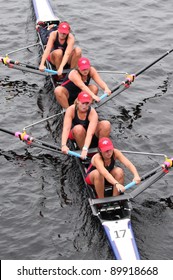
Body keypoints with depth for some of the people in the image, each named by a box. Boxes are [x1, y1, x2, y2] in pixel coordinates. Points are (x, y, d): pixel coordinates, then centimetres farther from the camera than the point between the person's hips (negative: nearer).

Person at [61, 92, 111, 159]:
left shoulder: (93, 113, -27)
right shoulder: (71, 110, -24)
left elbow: (90, 133, -41)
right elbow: (66, 128, -36)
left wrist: (85, 149, -56)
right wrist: (63, 145, -52)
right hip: (76, 135, -1)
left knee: (106, 124, -27)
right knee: (78, 128, -37)